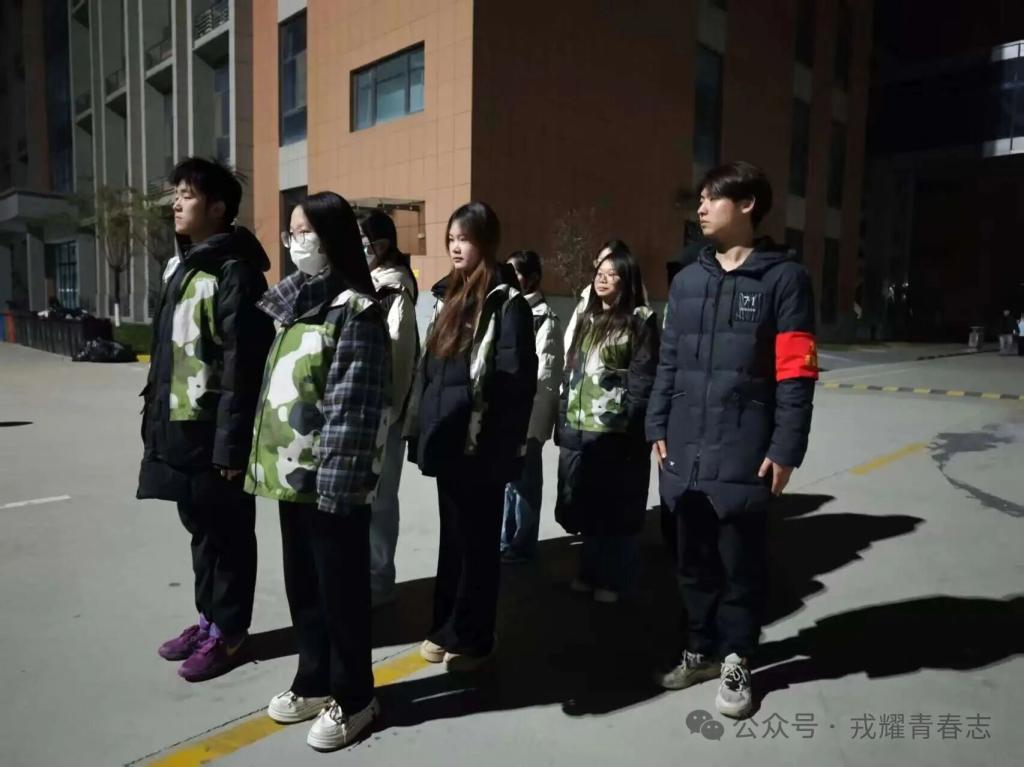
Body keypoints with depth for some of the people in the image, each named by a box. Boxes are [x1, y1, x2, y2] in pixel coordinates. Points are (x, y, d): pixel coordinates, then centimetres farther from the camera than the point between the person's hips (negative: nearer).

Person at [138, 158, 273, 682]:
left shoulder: (235, 272, -14)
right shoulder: (179, 266, 15)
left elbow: (243, 363, -19)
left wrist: (232, 441, -21)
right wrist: (155, 409, 17)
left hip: (213, 431, -9)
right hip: (178, 426, 9)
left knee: (228, 535, 6)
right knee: (200, 530, 18)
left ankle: (228, 633, 20)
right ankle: (208, 619, 33)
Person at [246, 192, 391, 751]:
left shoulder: (354, 310, -13)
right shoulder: (293, 303, 14)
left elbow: (353, 408, -18)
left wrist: (336, 481, -21)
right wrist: (267, 459, 15)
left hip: (330, 478, -8)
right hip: (291, 473, 8)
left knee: (340, 589, 5)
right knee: (301, 585, 18)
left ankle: (353, 698, 23)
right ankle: (314, 682, 36)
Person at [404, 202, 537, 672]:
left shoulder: (506, 302, -10)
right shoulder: (447, 294, 14)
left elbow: (515, 380, -15)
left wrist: (505, 443, -18)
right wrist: (420, 426, 15)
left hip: (481, 444, -7)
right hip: (446, 438, 7)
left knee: (477, 541, 5)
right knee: (453, 537, 17)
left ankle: (472, 640, 20)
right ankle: (446, 629, 31)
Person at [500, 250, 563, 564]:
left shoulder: (545, 318, -6)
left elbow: (545, 375, -9)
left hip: (527, 415, -6)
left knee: (523, 481, 2)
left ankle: (520, 545, 14)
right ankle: (504, 540, 26)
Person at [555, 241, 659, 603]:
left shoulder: (641, 319, -5)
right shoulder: (587, 318, 16)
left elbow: (642, 380, -12)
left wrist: (629, 426, -18)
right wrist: (562, 418, 12)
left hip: (616, 434, -6)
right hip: (578, 429, 7)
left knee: (616, 509, 5)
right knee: (585, 506, 14)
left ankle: (613, 579, 20)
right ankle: (590, 572, 30)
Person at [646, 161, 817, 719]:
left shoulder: (783, 278, -3)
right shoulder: (686, 281, 11)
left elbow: (796, 374, -7)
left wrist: (785, 449, -11)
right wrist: (658, 427, 7)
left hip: (744, 455, -4)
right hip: (685, 452, 5)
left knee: (740, 563, 9)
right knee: (694, 560, 16)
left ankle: (735, 662, 28)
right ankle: (701, 650, 34)